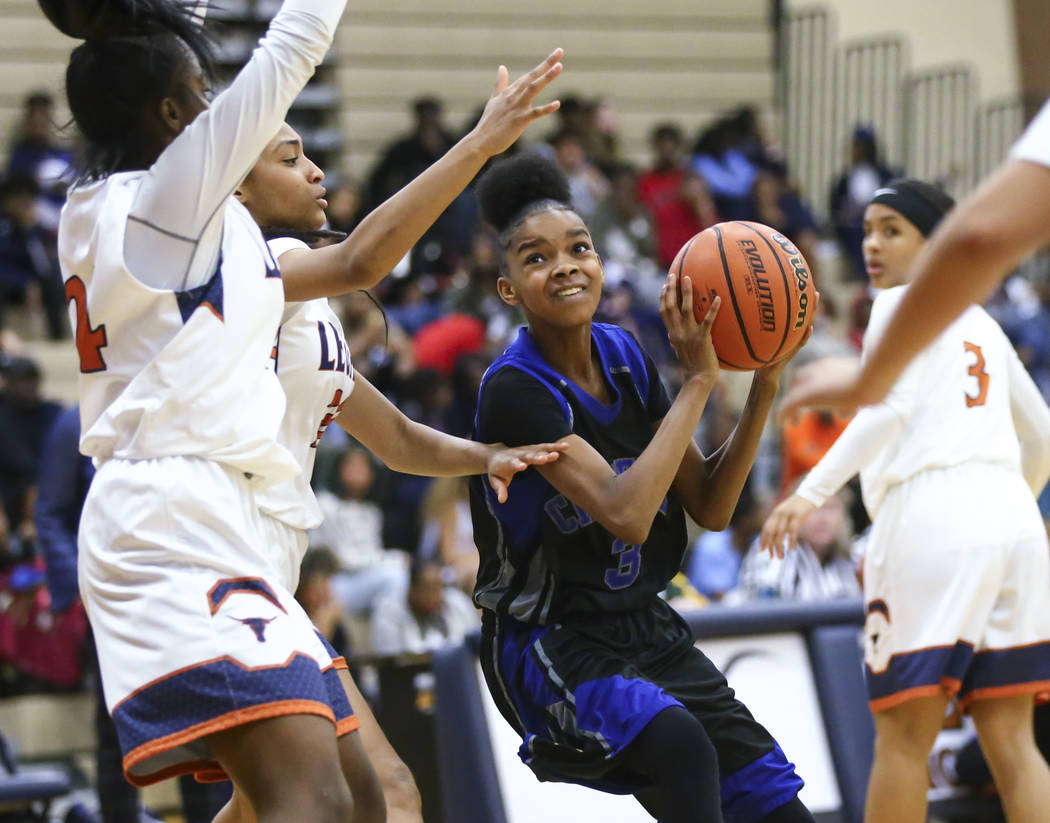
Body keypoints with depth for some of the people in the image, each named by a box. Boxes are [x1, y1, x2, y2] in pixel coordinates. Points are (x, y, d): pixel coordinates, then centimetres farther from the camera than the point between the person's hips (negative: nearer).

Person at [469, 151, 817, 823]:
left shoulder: (623, 356, 2)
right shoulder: (516, 390, -19)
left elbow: (710, 508, 5)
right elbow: (625, 513, -31)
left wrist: (764, 388, -9)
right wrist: (699, 378, -26)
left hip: (646, 632, 8)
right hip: (550, 647, -8)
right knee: (682, 744, -36)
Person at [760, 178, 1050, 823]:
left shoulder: (904, 302, 3)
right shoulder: (980, 322, 25)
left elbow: (890, 406, -13)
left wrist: (812, 492, -19)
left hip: (933, 516, -7)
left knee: (903, 737, -3)